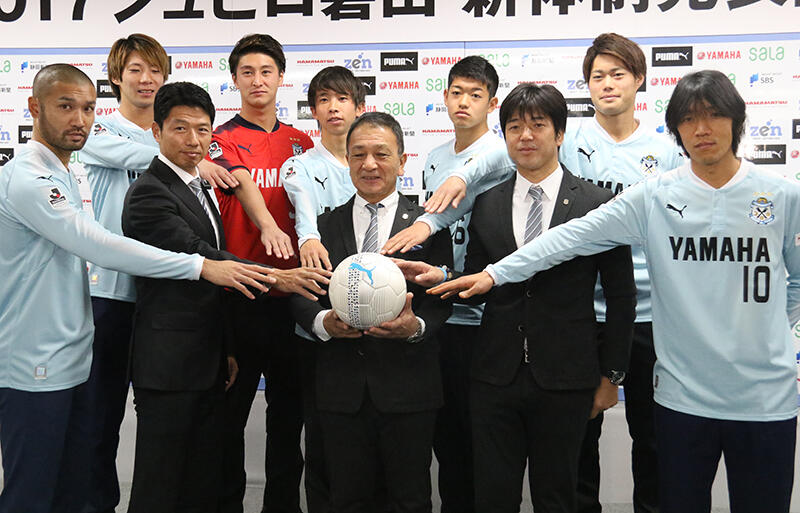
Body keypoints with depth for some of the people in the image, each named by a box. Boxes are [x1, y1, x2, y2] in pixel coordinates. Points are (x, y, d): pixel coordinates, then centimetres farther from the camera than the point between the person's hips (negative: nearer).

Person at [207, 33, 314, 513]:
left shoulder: (302, 142, 14)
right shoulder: (224, 140, -1)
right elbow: (241, 183, -21)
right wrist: (268, 226, -40)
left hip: (290, 294, 4)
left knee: (290, 408, 13)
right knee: (231, 407, 5)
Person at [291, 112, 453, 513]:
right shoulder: (324, 225, 8)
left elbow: (441, 300, -3)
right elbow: (300, 295, 4)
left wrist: (416, 326, -24)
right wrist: (323, 322, -16)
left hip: (408, 389, -1)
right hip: (341, 390, 2)